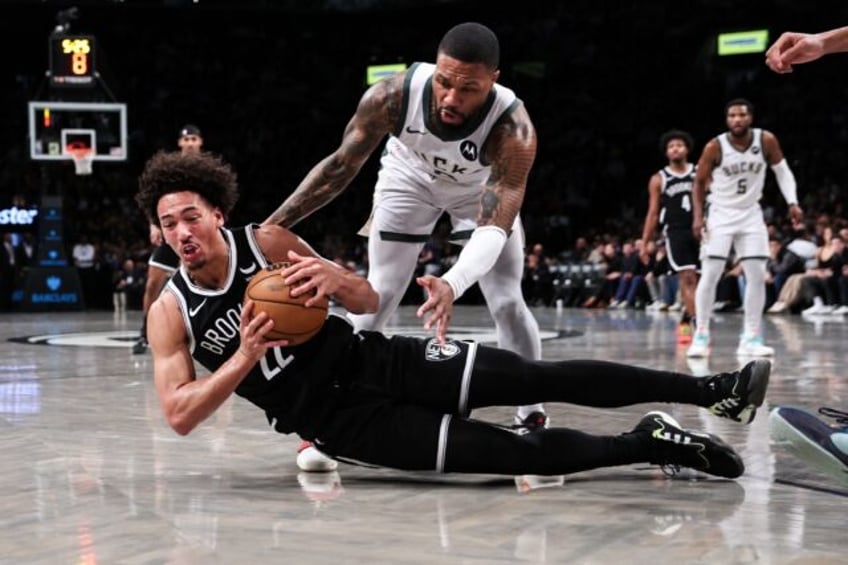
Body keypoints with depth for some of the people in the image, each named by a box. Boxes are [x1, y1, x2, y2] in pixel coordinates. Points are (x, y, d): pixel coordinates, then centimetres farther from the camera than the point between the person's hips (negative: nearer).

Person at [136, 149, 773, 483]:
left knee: (536, 378, -12)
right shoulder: (170, 312, -7)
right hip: (334, 419, -2)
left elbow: (369, 300, 4)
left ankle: (714, 390, -9)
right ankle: (647, 444, -6)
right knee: (508, 452, -19)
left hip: (372, 361, 2)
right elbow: (179, 415, -11)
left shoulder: (267, 240, -2)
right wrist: (246, 356, -24)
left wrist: (336, 278, -21)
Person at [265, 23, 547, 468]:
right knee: (378, 295, -2)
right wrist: (270, 227, -28)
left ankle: (533, 421, 7)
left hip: (484, 186, -1)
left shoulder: (513, 128, -42)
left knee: (507, 302, -8)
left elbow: (494, 226, -46)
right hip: (410, 176, 1)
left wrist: (453, 284, -66)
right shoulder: (393, 96, -38)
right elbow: (340, 167, -23)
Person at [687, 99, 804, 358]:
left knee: (757, 276, -1)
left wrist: (792, 202, -9)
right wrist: (697, 216, -10)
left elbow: (782, 170, 3)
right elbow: (700, 183, -2)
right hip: (721, 214, -2)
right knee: (710, 275, -8)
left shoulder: (766, 140, -10)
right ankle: (701, 336, 0)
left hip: (751, 215, 2)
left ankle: (751, 338, 6)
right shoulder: (715, 147, -14)